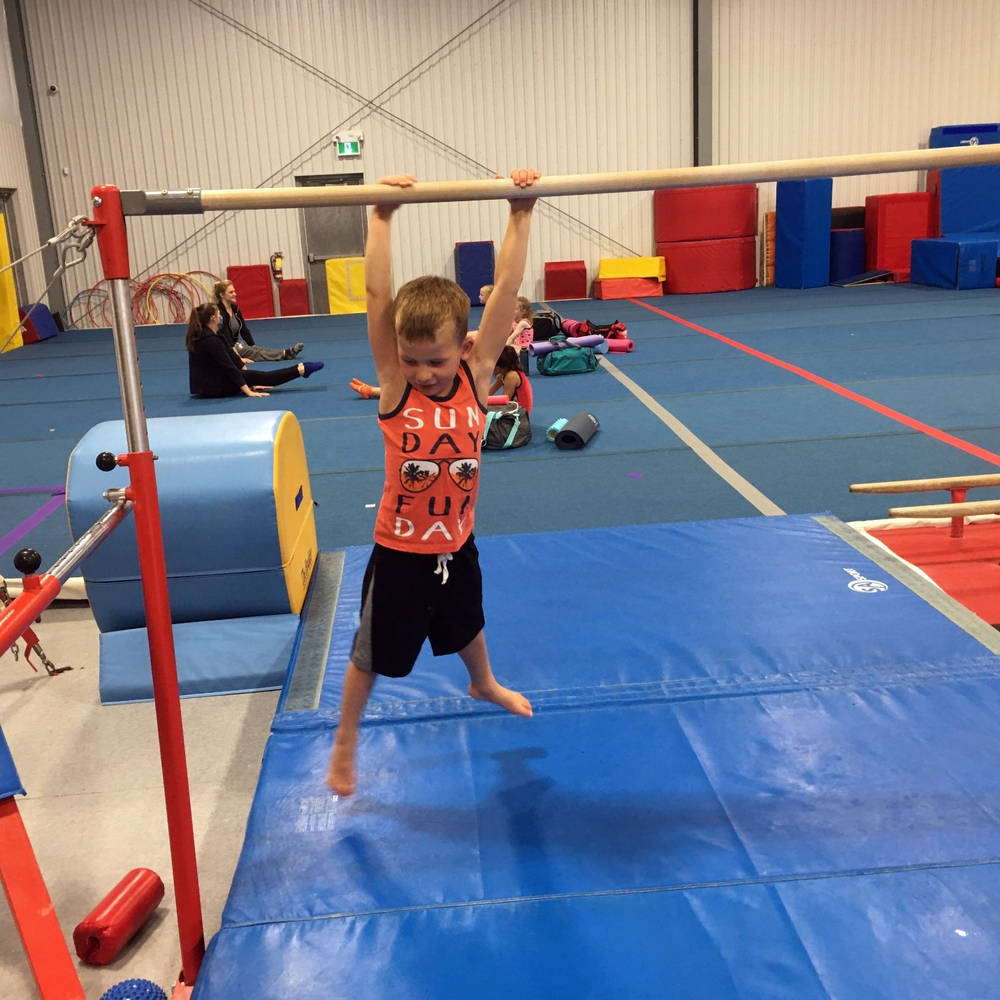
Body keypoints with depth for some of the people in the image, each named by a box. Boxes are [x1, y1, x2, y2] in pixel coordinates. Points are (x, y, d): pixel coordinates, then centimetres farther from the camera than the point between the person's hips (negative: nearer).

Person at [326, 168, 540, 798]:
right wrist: (382, 218, -31)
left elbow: (507, 288, -18)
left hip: (457, 545, 3)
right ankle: (346, 739, 37)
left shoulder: (477, 375, -14)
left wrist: (521, 214, -21)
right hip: (399, 552, -3)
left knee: (467, 624, 30)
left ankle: (484, 684, 61)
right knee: (372, 653, 13)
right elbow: (378, 295, -28)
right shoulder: (396, 385, -19)